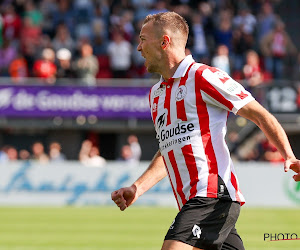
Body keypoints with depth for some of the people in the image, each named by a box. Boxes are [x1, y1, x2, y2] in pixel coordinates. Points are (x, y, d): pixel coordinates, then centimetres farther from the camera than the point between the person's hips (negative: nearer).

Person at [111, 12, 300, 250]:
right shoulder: (156, 94, 21)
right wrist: (136, 189, 19)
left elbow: (260, 115, -3)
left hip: (213, 194, -8)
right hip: (192, 202, 8)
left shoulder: (202, 76, -4)